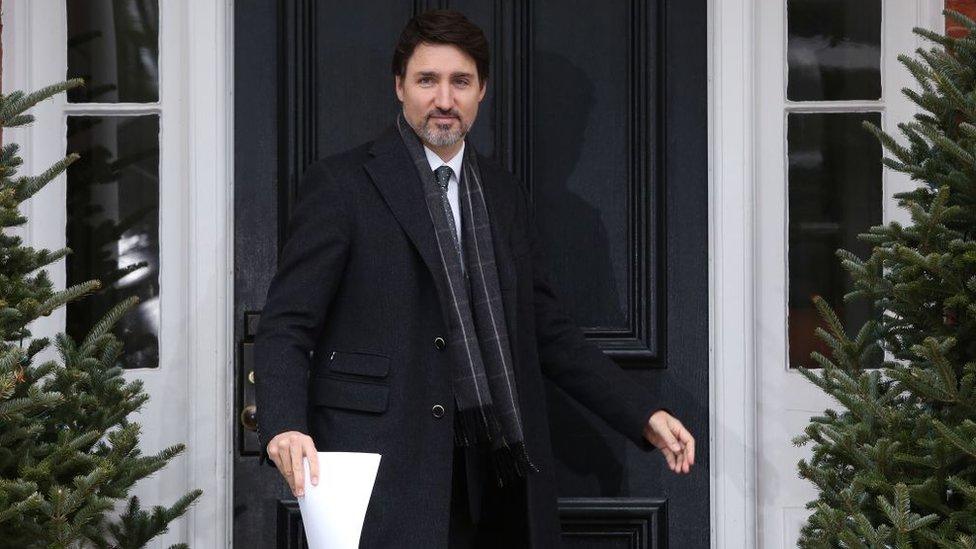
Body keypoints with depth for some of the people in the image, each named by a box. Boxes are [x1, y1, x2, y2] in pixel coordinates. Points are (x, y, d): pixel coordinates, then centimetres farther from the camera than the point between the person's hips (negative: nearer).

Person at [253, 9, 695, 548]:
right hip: (387, 475, -5)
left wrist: (644, 415, 11)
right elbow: (286, 326, -5)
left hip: (494, 478, 5)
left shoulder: (504, 194, 18)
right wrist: (284, 427, -23)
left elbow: (547, 331, 21)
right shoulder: (341, 183, 1)